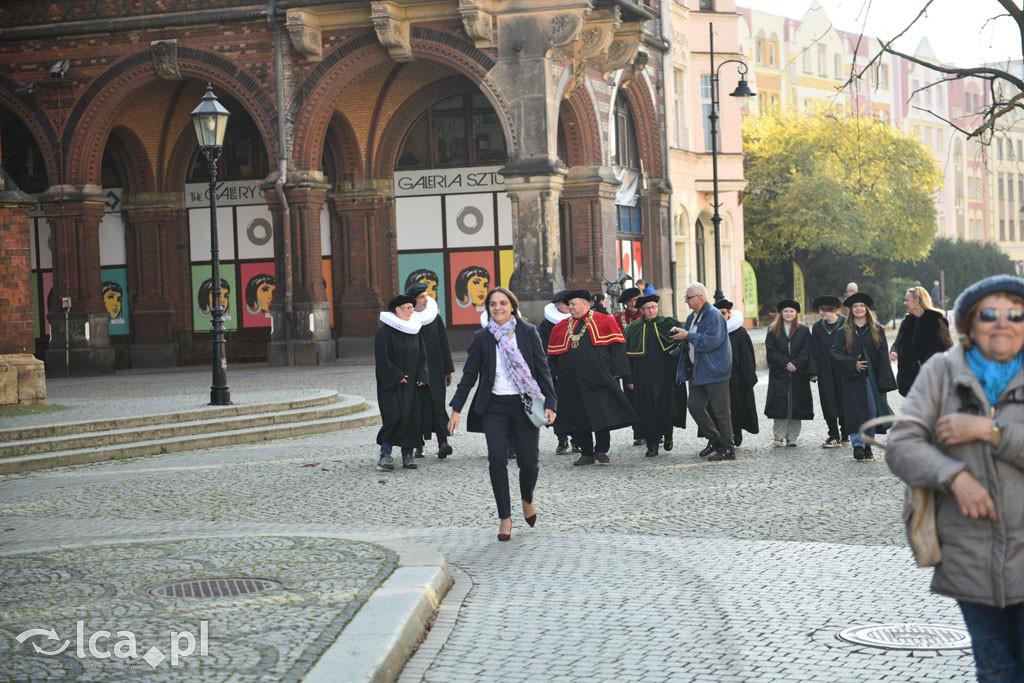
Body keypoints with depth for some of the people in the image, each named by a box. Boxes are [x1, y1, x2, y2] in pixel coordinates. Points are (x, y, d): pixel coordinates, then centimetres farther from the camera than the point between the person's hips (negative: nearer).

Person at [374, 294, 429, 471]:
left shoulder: (414, 330, 11)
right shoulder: (385, 332, -7)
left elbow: (422, 355, 13)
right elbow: (383, 359, -11)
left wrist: (422, 377, -1)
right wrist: (397, 377, -16)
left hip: (412, 384, 6)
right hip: (392, 384, -6)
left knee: (413, 418, 2)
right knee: (395, 417, -15)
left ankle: (407, 456, 8)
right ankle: (385, 455, -8)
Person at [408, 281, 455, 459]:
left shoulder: (435, 318, 6)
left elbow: (444, 344, 8)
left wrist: (448, 370, 6)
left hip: (434, 369, 1)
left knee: (437, 402, -10)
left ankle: (442, 442, -18)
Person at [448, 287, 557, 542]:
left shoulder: (528, 333, 1)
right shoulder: (482, 337, 2)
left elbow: (543, 370, 3)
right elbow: (469, 375, 6)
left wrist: (550, 403, -5)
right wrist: (456, 410, 2)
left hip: (524, 405, 0)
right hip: (494, 407, 0)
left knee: (528, 461, -4)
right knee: (497, 459, -12)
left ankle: (527, 500, 29)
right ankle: (505, 518, 0)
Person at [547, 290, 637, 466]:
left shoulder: (604, 321, 2)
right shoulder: (561, 327, 13)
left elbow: (616, 345, 0)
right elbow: (552, 354, 18)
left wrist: (615, 371, -6)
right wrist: (555, 374, 9)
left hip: (598, 377, -4)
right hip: (571, 382, 4)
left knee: (601, 415, -6)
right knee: (577, 416, 4)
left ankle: (601, 450, 8)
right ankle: (586, 453, 13)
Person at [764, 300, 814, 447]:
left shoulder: (804, 331, 10)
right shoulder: (773, 331, 10)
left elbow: (806, 351, 2)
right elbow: (770, 351, 0)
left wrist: (796, 364, -12)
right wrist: (785, 363, -11)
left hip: (798, 374, 1)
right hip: (779, 374, 0)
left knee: (796, 405, -1)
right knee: (779, 404, -7)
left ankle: (792, 437, 4)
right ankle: (779, 436, -3)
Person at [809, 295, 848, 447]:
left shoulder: (846, 324, -3)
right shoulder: (817, 327, 9)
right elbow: (814, 351, 7)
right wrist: (814, 371, -1)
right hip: (825, 371, 3)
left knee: (843, 401, 4)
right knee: (828, 403, -1)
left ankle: (845, 434, 17)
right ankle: (834, 436, 1)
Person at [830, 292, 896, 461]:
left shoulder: (877, 330, 7)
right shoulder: (845, 332, 7)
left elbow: (883, 355, 3)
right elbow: (836, 352, 1)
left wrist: (883, 380, -6)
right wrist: (853, 364, -14)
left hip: (872, 377, 1)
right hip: (853, 378, -1)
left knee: (872, 412, 0)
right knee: (856, 411, -8)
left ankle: (868, 445, 8)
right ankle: (858, 445, -10)